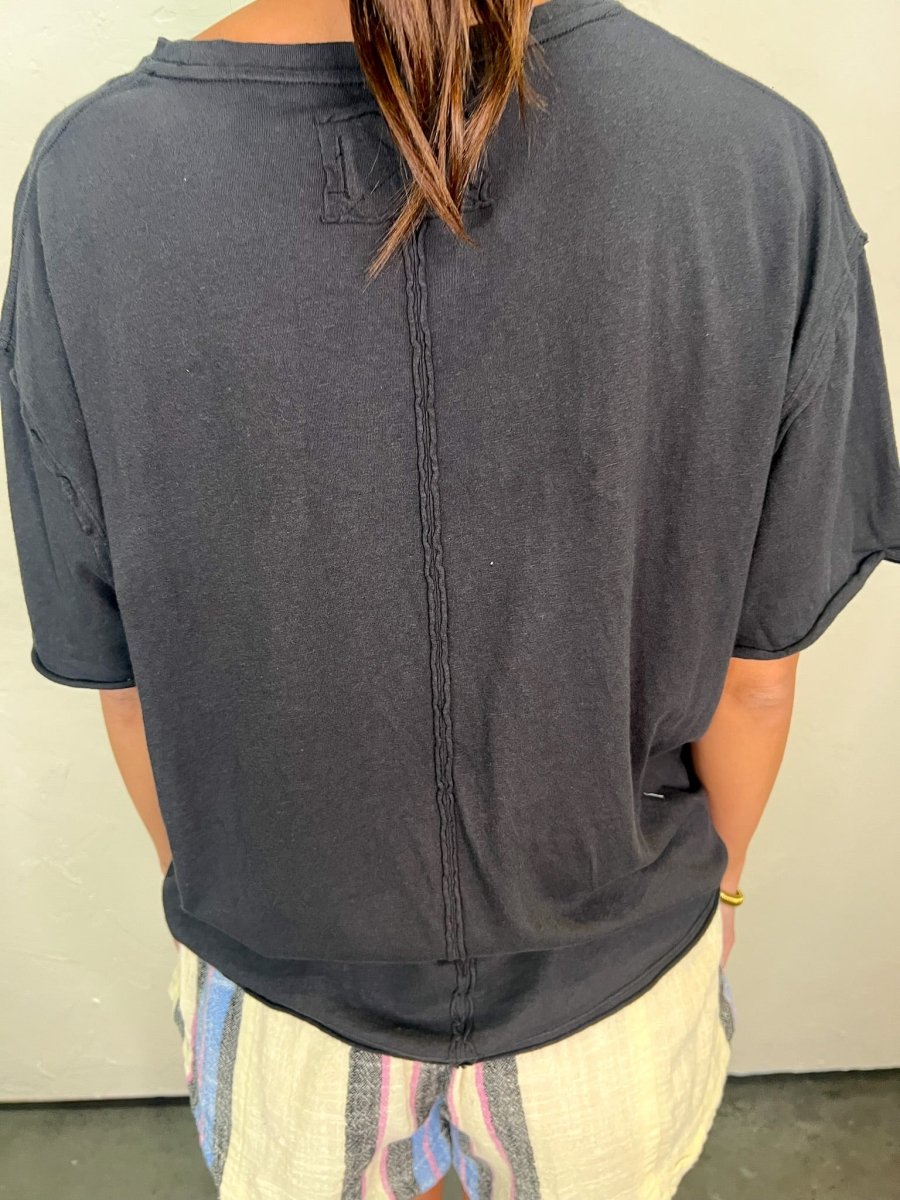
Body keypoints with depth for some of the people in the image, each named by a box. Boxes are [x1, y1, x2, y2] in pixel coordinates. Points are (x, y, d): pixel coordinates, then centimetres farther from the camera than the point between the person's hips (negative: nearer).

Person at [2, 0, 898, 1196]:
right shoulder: (763, 163, -25)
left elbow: (125, 680, -12)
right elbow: (756, 671, -14)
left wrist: (203, 888, 9)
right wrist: (716, 877, 8)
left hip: (285, 969, 1)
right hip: (620, 968, 1)